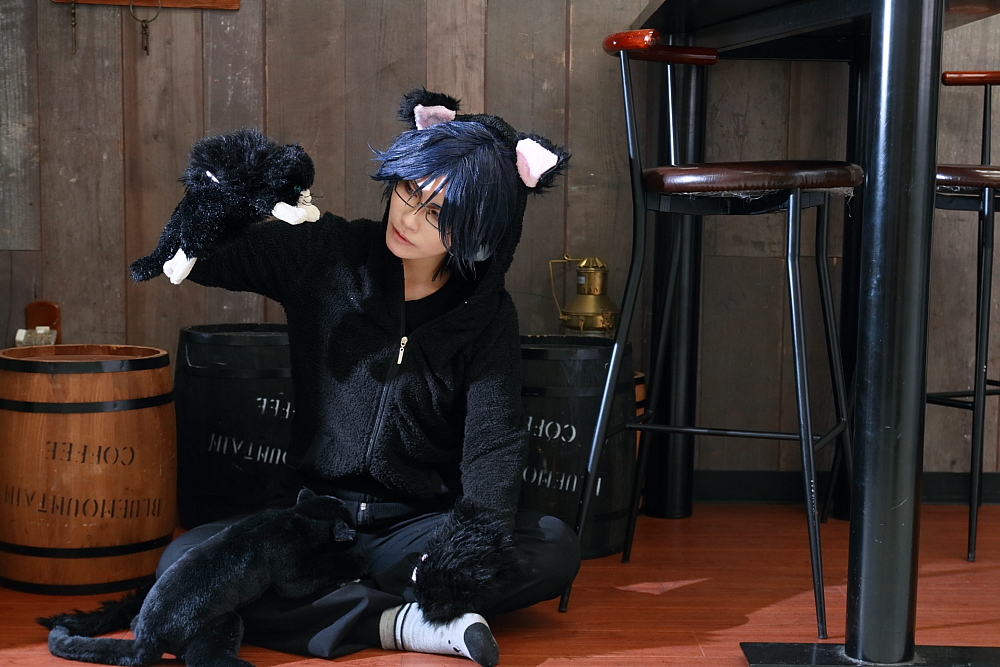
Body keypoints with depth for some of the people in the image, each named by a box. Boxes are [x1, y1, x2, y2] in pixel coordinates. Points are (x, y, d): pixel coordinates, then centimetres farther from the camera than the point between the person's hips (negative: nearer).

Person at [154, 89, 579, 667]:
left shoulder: (487, 316, 0)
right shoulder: (329, 256, 2)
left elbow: (493, 441, -12)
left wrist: (478, 533, -32)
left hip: (418, 528, 0)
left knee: (556, 549, -28)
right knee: (184, 561, -28)